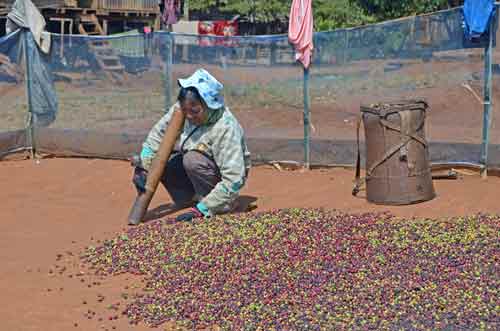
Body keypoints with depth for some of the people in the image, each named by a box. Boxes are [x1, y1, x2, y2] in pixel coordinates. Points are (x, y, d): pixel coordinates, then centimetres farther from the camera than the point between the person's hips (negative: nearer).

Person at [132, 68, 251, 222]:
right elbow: (157, 133, -6)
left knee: (193, 159, -33)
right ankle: (192, 197, 1)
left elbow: (233, 180, -35)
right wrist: (142, 168, -19)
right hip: (193, 171, 7)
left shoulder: (226, 128, -33)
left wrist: (201, 210, -37)